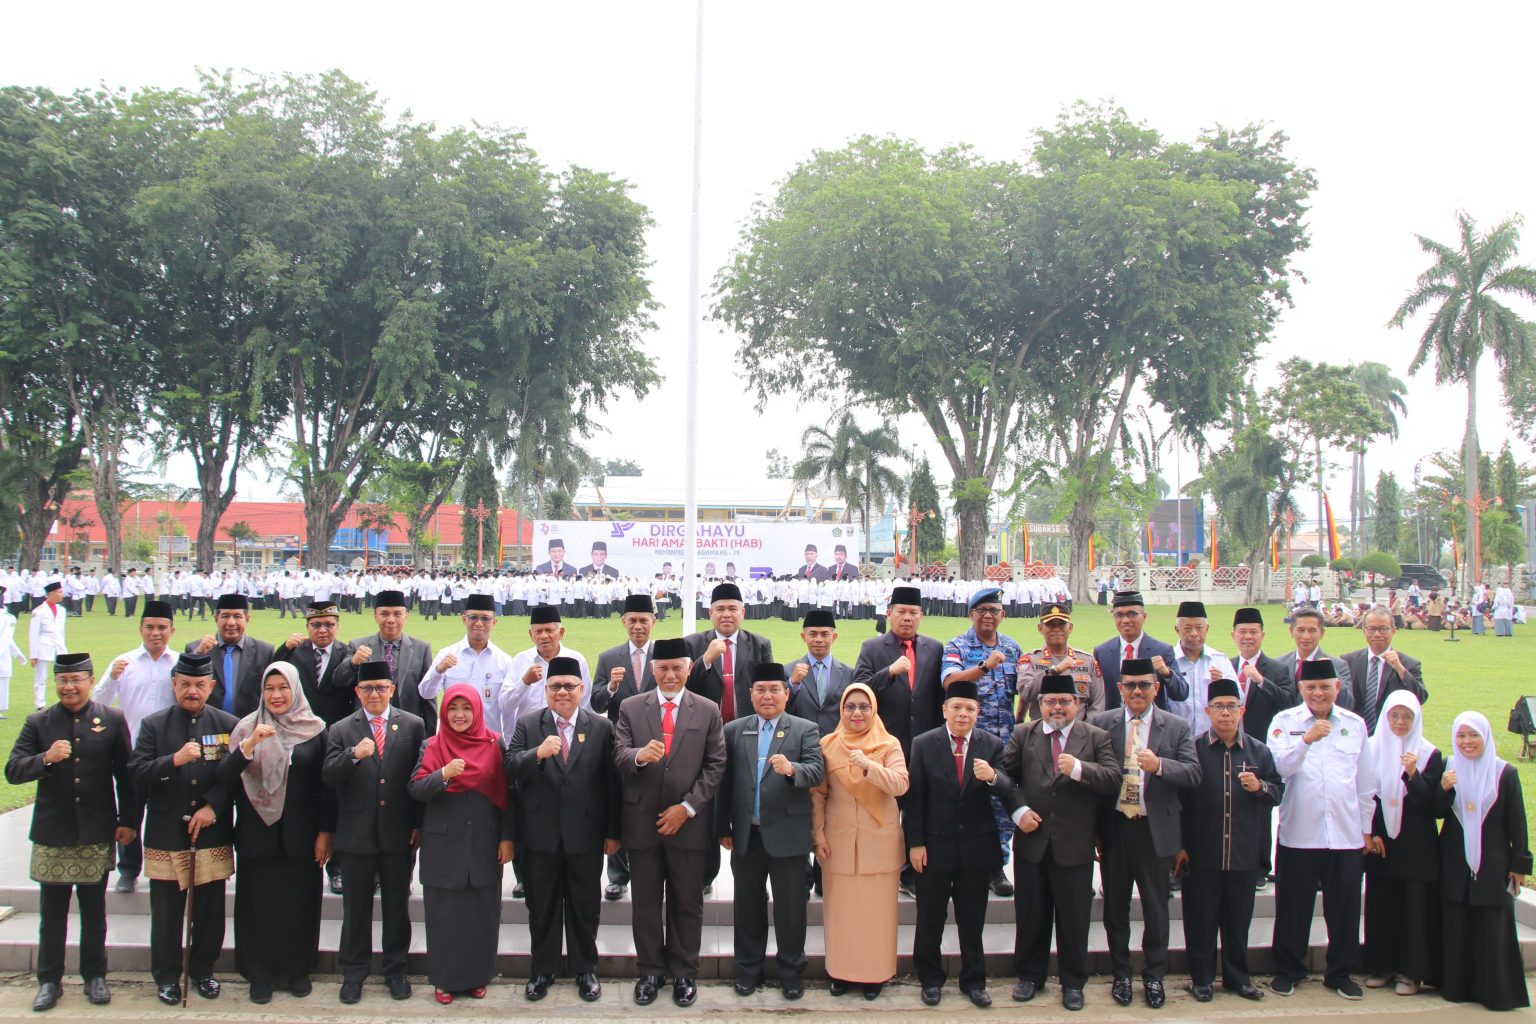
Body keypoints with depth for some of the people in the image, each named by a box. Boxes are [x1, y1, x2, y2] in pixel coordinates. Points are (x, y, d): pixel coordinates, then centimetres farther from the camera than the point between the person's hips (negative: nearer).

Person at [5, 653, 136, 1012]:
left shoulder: (112, 720, 0)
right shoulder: (38, 723, 2)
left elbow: (126, 775, 2)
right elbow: (12, 771, -5)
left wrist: (128, 820, -1)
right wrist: (45, 758, -23)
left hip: (97, 835, 0)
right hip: (52, 835, 0)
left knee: (94, 912, 11)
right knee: (52, 914, 9)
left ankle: (95, 976, 23)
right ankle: (49, 980, 22)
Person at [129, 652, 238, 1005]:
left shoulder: (228, 725, 3)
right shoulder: (154, 725, 3)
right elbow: (137, 774, -6)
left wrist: (213, 806, -11)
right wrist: (174, 760, -21)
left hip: (213, 835, 0)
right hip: (165, 834, 0)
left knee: (210, 911, 8)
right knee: (166, 912, 7)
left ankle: (202, 970, 26)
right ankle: (166, 976, 23)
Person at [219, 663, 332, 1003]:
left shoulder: (315, 729, -1)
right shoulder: (247, 728, 0)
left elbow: (326, 784, 1)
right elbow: (225, 777, -11)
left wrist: (325, 833, -2)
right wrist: (250, 745, -25)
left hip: (300, 834, 0)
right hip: (257, 833, 0)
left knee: (300, 905, 7)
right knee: (258, 905, 5)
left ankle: (297, 970, 23)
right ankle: (260, 974, 19)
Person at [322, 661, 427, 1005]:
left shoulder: (412, 726, 2)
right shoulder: (341, 730, 4)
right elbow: (328, 776, -8)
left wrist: (419, 824, -3)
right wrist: (353, 755, -27)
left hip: (399, 833, 0)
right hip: (356, 833, 0)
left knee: (397, 905, 10)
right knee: (356, 907, 9)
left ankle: (395, 970, 23)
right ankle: (353, 973, 21)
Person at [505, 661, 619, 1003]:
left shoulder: (601, 727, -2)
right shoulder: (527, 725, 1)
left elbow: (612, 782, -2)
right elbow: (510, 770, -9)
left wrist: (613, 833, -2)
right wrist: (537, 753, -29)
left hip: (585, 834, -1)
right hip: (540, 835, 1)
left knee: (584, 906, 11)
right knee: (541, 907, 12)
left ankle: (585, 970, 27)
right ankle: (543, 971, 27)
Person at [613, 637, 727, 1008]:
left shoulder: (708, 711, 1)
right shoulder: (631, 708, 3)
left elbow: (716, 765, -1)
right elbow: (619, 756, -5)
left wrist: (687, 807, -10)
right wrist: (639, 755, -29)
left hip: (689, 821, -1)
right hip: (642, 821, 1)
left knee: (688, 902, 9)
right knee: (646, 902, 11)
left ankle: (684, 972, 22)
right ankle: (650, 970, 24)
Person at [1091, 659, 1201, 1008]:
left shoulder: (1176, 727, 1)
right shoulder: (1101, 723, 1)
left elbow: (1193, 774, -7)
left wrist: (1159, 765, -26)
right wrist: (1094, 828, -5)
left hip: (1155, 830, 0)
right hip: (1114, 828, 1)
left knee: (1156, 907, 9)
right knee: (1115, 907, 12)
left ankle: (1154, 976, 26)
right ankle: (1121, 975, 27)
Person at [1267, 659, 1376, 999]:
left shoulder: (1355, 724, 9)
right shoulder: (1285, 722, 0)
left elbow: (1365, 781, 13)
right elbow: (1280, 767, -14)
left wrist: (1367, 827, 12)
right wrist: (1307, 739, -27)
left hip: (1347, 833, 2)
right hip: (1299, 832, -2)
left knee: (1344, 906, 9)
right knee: (1294, 906, 6)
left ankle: (1342, 972, 24)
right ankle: (1288, 970, 20)